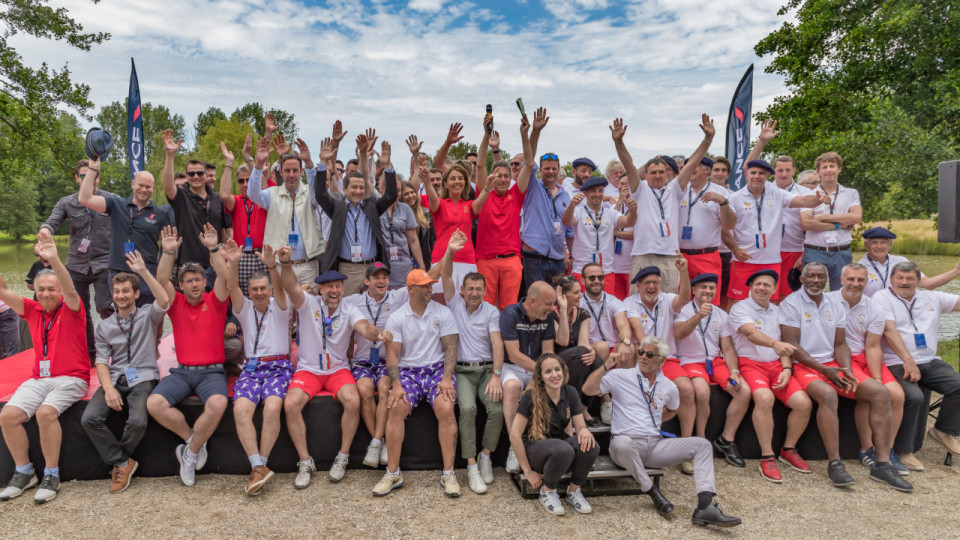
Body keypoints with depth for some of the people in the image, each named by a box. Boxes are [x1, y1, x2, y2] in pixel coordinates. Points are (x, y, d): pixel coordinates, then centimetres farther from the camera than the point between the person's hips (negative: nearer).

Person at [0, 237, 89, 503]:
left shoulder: (71, 309, -3)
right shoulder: (32, 309, 11)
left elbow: (70, 290, -24)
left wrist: (55, 260, -38)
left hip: (71, 379, -5)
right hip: (38, 379, 5)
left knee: (46, 412, -29)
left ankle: (51, 475, -14)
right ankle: (24, 472, 2)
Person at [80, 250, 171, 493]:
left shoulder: (147, 315, 6)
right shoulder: (104, 326, 15)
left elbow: (164, 301, -18)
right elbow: (102, 361, 7)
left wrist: (144, 271, -17)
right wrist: (108, 388, -11)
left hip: (143, 378, -4)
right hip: (114, 379, 4)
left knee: (138, 421, -28)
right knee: (89, 418, -22)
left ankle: (116, 458, 5)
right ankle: (122, 462, -4)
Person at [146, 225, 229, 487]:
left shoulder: (215, 301, 6)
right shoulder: (176, 303, 11)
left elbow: (223, 277, -11)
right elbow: (162, 280, -5)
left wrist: (214, 249, -21)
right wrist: (168, 253, -18)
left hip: (212, 371, -2)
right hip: (182, 371, 3)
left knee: (218, 403, -33)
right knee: (154, 403, -25)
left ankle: (191, 453, -8)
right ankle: (192, 439, -3)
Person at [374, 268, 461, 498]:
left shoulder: (443, 313, 7)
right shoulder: (397, 318, 7)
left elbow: (450, 348, 1)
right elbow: (392, 354, 0)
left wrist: (446, 378, -14)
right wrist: (396, 385, -15)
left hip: (437, 368, 0)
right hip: (408, 371, 1)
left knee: (446, 408, -28)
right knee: (396, 408, -26)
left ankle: (448, 473, -18)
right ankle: (393, 473, -14)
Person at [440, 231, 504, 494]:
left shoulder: (492, 312, 4)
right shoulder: (454, 304, 8)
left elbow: (497, 344, -8)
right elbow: (445, 276, -6)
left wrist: (496, 375, -21)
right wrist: (450, 250, -23)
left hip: (487, 369, 1)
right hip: (462, 371, -1)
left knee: (497, 408, -23)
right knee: (467, 408, -27)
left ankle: (486, 455, 0)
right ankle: (471, 465, -18)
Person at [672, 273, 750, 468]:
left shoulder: (721, 315, 14)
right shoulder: (684, 310, -1)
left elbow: (728, 349, 10)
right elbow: (679, 333, -23)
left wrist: (734, 372, -6)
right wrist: (699, 316, -38)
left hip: (716, 361, 5)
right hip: (690, 362, -5)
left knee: (744, 391, -18)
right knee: (702, 391, -34)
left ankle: (726, 440, -2)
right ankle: (701, 440, -12)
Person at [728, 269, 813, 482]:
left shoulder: (777, 311, 19)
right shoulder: (740, 308, -1)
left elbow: (783, 345, 15)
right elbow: (752, 333, -21)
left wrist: (786, 368, -3)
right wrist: (774, 343, -41)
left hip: (776, 364, 6)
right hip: (750, 363, -5)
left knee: (803, 403, -16)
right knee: (764, 398, -33)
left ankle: (788, 450, 8)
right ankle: (767, 458, -21)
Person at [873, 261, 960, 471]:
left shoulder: (932, 298, 17)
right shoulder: (882, 299, -1)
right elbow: (890, 330, -13)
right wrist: (908, 361, -22)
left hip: (930, 362, 6)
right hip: (897, 364, -6)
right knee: (914, 397, -29)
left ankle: (943, 431, 10)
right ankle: (904, 450, -13)